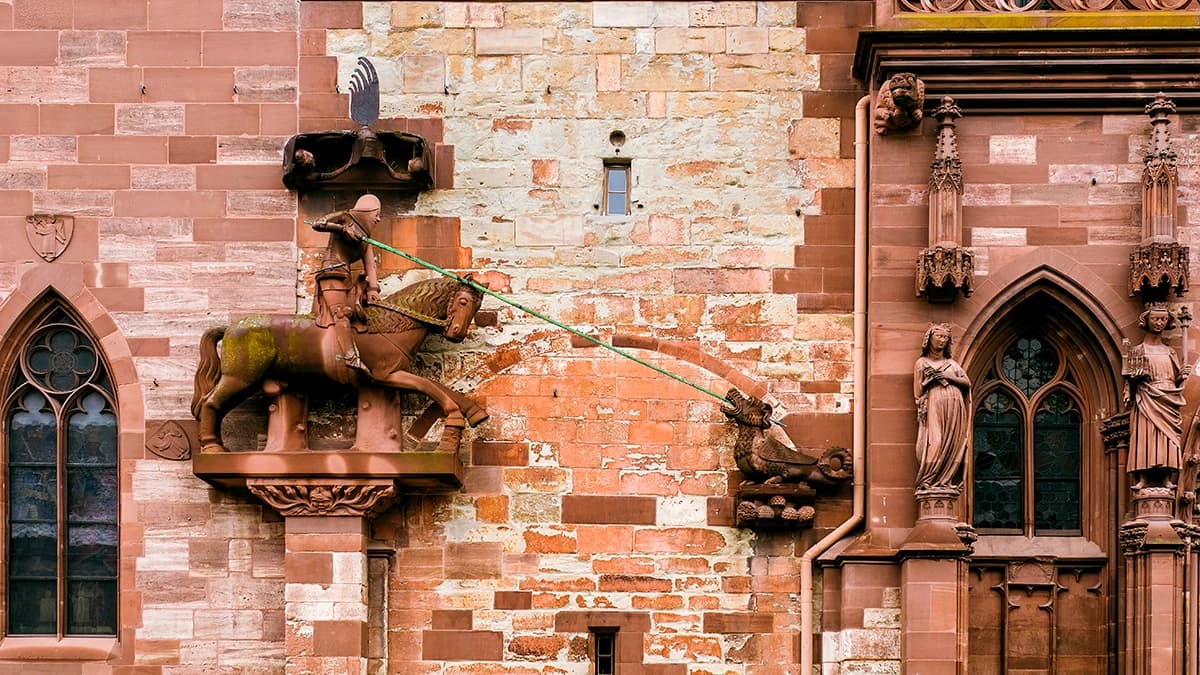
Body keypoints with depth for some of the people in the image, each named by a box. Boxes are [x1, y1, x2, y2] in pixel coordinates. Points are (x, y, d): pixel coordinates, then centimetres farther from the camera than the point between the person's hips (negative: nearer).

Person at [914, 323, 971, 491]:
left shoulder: (952, 363, 23)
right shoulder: (922, 363, 12)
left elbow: (967, 382, 10)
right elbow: (918, 391, 9)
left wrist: (948, 376, -2)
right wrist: (929, 379, -7)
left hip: (955, 407, 4)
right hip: (935, 405, -4)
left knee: (952, 443, -5)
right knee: (935, 441, -16)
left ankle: (948, 480, -5)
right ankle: (928, 480, -16)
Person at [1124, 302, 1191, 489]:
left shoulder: (1170, 352, 18)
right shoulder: (1137, 351, 8)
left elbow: (1176, 381, 18)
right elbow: (1128, 378, 4)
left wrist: (1182, 375, -3)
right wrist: (1137, 376, -17)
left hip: (1167, 402, 3)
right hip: (1146, 401, -3)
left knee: (1168, 438, -8)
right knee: (1144, 437, -14)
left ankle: (1167, 478, -12)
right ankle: (1143, 478, -18)